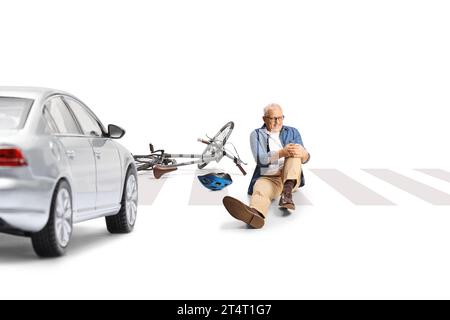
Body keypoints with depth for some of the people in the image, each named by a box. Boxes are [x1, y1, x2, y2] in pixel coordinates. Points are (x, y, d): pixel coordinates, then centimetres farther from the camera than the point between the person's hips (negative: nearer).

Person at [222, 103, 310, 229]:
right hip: (268, 178, -2)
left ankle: (287, 192, -41)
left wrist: (303, 153, -20)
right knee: (260, 190, -37)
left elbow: (305, 158, 8)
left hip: (292, 178, 3)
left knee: (294, 151, -22)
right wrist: (282, 153, -26)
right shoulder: (257, 135, 9)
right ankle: (255, 214, -74)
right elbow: (260, 159, -8)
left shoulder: (292, 132, 16)